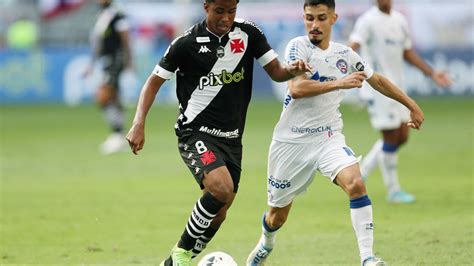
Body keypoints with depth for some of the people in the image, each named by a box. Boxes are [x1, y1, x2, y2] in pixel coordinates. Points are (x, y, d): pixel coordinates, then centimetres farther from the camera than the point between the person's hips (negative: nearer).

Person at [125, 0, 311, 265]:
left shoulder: (249, 33, 0)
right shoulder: (187, 42, -10)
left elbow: (276, 72, 2)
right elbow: (155, 81, -1)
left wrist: (293, 70, -22)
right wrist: (139, 123, -12)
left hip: (231, 138, 5)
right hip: (196, 132, -5)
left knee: (218, 215, 8)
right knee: (221, 188, -29)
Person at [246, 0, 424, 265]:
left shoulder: (345, 54, 5)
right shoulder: (298, 47, -10)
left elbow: (377, 80, 21)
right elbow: (296, 88, -25)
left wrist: (412, 106, 22)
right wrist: (340, 83, -31)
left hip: (329, 137, 2)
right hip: (292, 141, -2)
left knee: (356, 184, -28)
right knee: (278, 213, 11)